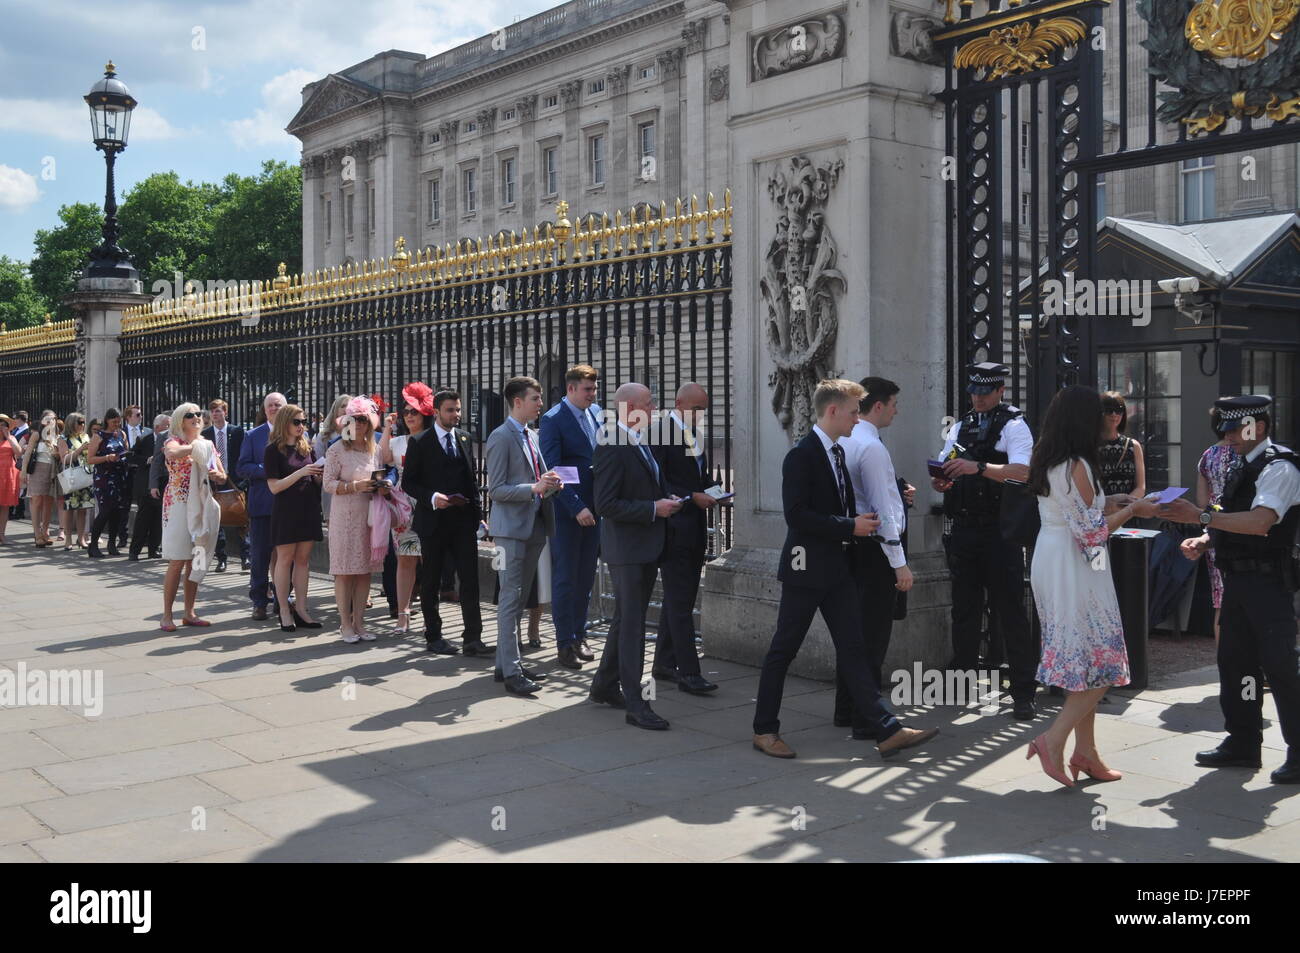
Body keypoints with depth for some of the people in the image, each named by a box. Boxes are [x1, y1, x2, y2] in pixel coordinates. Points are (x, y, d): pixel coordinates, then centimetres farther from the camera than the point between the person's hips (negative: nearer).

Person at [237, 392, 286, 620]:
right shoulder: (252, 436, 6)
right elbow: (242, 468, -2)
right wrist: (267, 470, -16)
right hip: (262, 505, 0)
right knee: (259, 556, 4)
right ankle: (259, 602, 13)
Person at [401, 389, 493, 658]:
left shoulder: (465, 439, 11)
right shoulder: (420, 443, -2)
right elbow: (408, 483, -3)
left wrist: (477, 513, 7)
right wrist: (431, 497, -19)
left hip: (463, 520, 3)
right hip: (433, 521, -3)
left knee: (470, 580, -3)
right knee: (430, 582, 7)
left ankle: (472, 639, -1)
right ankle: (433, 636, 19)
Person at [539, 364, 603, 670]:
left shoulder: (597, 413, 9)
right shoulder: (553, 419, -11)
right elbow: (552, 469, -15)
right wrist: (576, 507, -21)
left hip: (592, 509, 6)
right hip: (566, 511, -6)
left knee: (585, 577, 12)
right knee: (564, 579, 1)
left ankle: (579, 636, 23)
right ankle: (565, 644, 9)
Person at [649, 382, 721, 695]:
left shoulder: (696, 435, 16)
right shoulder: (660, 431, -12)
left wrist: (711, 491, 6)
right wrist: (692, 497, -20)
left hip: (695, 529, 9)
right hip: (674, 529, -9)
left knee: (678, 599, 14)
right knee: (680, 601, -7)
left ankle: (664, 663, 24)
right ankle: (688, 672, -5)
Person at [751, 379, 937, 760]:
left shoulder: (837, 452, 12)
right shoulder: (802, 455, -15)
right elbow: (796, 515, -22)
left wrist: (858, 522, 9)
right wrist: (850, 526, -19)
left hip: (838, 568, 8)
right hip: (807, 568, -8)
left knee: (853, 649, 6)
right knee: (783, 650, 3)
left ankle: (887, 731, 5)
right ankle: (764, 730, 15)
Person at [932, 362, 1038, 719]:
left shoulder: (1013, 425, -4)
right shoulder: (960, 427, 16)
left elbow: (1021, 472, -19)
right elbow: (941, 478, 15)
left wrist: (978, 467, -31)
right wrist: (939, 480, -8)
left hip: (1000, 531, -6)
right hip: (963, 529, 6)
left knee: (1010, 611, -4)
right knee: (964, 609, 13)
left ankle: (1023, 693, 2)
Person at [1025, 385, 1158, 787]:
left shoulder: (1045, 463, 10)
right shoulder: (1077, 467, -17)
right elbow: (1092, 532, -17)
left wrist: (1106, 501, 14)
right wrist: (1132, 510, -5)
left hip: (1050, 562, 9)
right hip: (1074, 570, -9)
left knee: (1081, 663, 14)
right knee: (1100, 662, -1)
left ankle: (1085, 751, 20)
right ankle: (1053, 740, -4)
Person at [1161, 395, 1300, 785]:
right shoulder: (1244, 467, 16)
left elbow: (1260, 522, -28)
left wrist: (1201, 516, -31)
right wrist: (1206, 539, 4)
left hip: (1268, 583, -10)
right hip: (1239, 578, 10)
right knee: (1234, 661, 14)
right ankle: (1242, 743, 24)